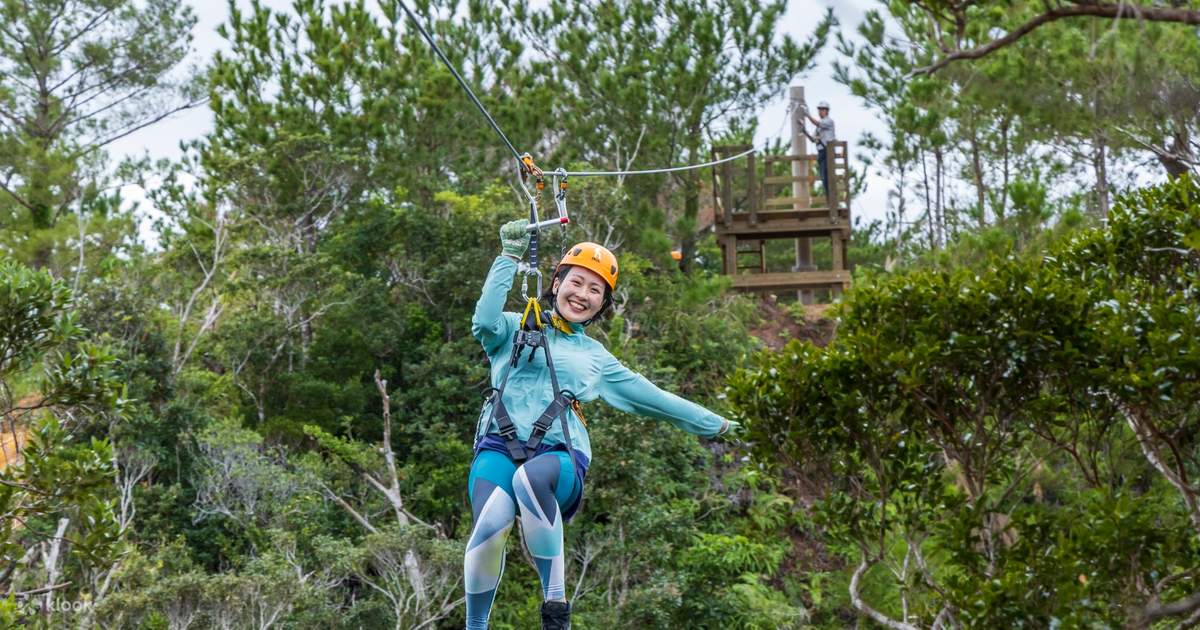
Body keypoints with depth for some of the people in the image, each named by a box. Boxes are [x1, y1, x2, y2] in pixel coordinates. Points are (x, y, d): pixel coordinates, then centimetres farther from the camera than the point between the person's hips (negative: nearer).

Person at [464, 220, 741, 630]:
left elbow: (652, 398, 30)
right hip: (499, 446, -1)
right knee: (491, 523, -35)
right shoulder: (517, 329, 19)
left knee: (532, 477, -40)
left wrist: (713, 424, 32)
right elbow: (485, 322, -3)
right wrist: (510, 256, -1)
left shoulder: (595, 359, 26)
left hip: (559, 457, 1)